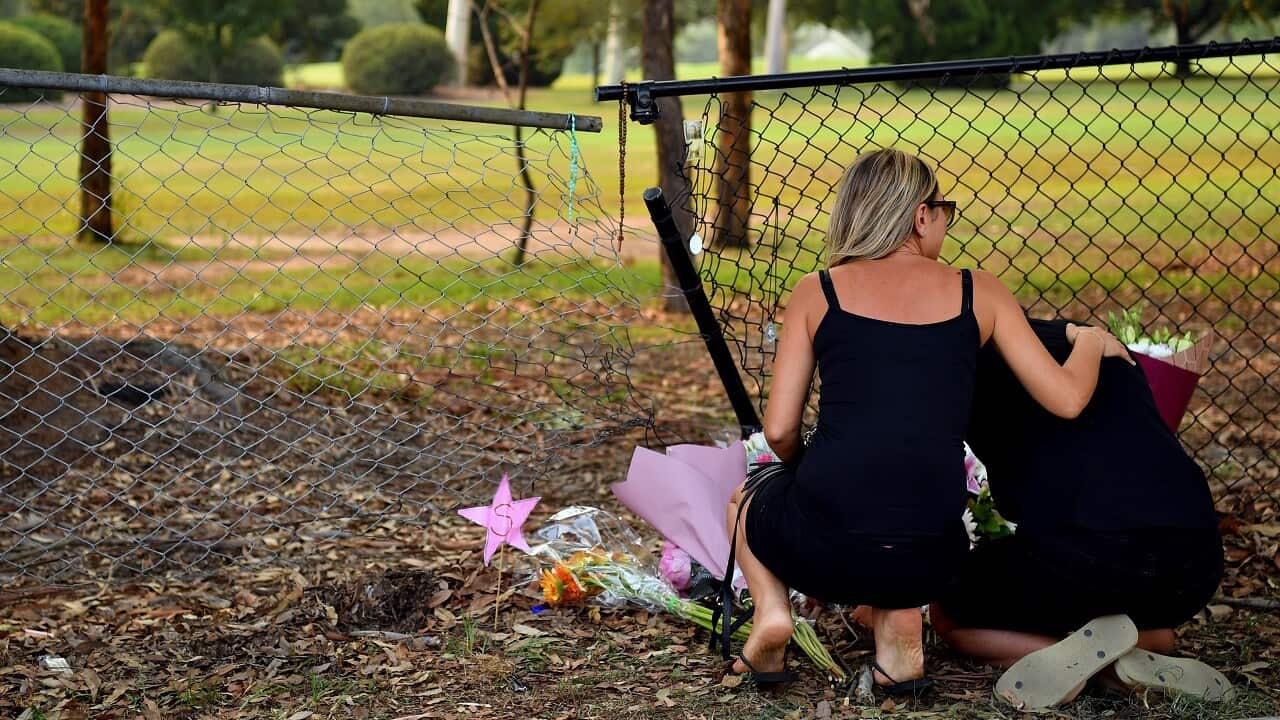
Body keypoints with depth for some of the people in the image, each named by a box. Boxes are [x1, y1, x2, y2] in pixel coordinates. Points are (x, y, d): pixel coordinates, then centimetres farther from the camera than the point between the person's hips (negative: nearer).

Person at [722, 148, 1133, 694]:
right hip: (927, 563, 1)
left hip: (822, 547, -1)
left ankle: (771, 608, 7)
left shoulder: (818, 291, 5)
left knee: (750, 495, 34)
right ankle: (898, 626, 9)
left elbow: (779, 430, 3)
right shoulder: (978, 292, 6)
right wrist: (1091, 341, 26)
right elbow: (1066, 399, 5)